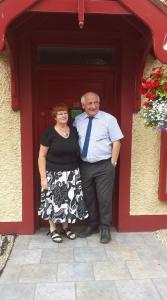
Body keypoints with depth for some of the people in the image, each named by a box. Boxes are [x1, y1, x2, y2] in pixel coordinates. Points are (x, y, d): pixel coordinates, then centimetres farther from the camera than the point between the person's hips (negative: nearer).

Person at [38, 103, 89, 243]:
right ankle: (53, 229, 24)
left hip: (72, 173, 4)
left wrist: (77, 170, 8)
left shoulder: (74, 131, 4)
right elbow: (42, 156, -7)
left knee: (69, 200, 10)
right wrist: (43, 177, -11)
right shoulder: (49, 133, -9)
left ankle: (66, 227, 30)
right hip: (54, 174, -4)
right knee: (54, 201, 4)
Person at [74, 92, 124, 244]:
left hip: (104, 166, -4)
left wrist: (112, 163, -9)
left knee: (104, 198, 5)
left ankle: (105, 228, 22)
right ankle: (92, 225, 33)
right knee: (88, 198, 15)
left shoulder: (108, 119, -6)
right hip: (84, 166, 4)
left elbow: (116, 142, -6)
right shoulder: (77, 120, 5)